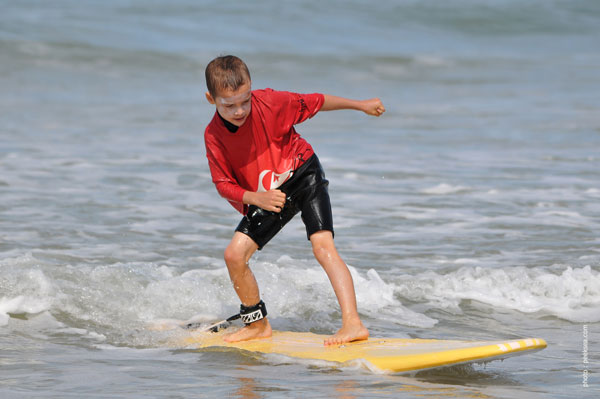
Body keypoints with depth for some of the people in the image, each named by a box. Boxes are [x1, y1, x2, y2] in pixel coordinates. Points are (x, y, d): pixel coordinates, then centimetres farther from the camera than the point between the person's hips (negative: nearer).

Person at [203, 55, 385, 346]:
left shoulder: (269, 102, -20)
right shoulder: (214, 136, -13)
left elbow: (314, 103, -6)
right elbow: (224, 185, -8)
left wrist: (361, 105, 4)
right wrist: (257, 198, -25)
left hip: (303, 176, -3)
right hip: (264, 197, 4)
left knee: (322, 245, -22)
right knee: (234, 254, -8)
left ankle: (353, 323, -32)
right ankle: (258, 324, 13)